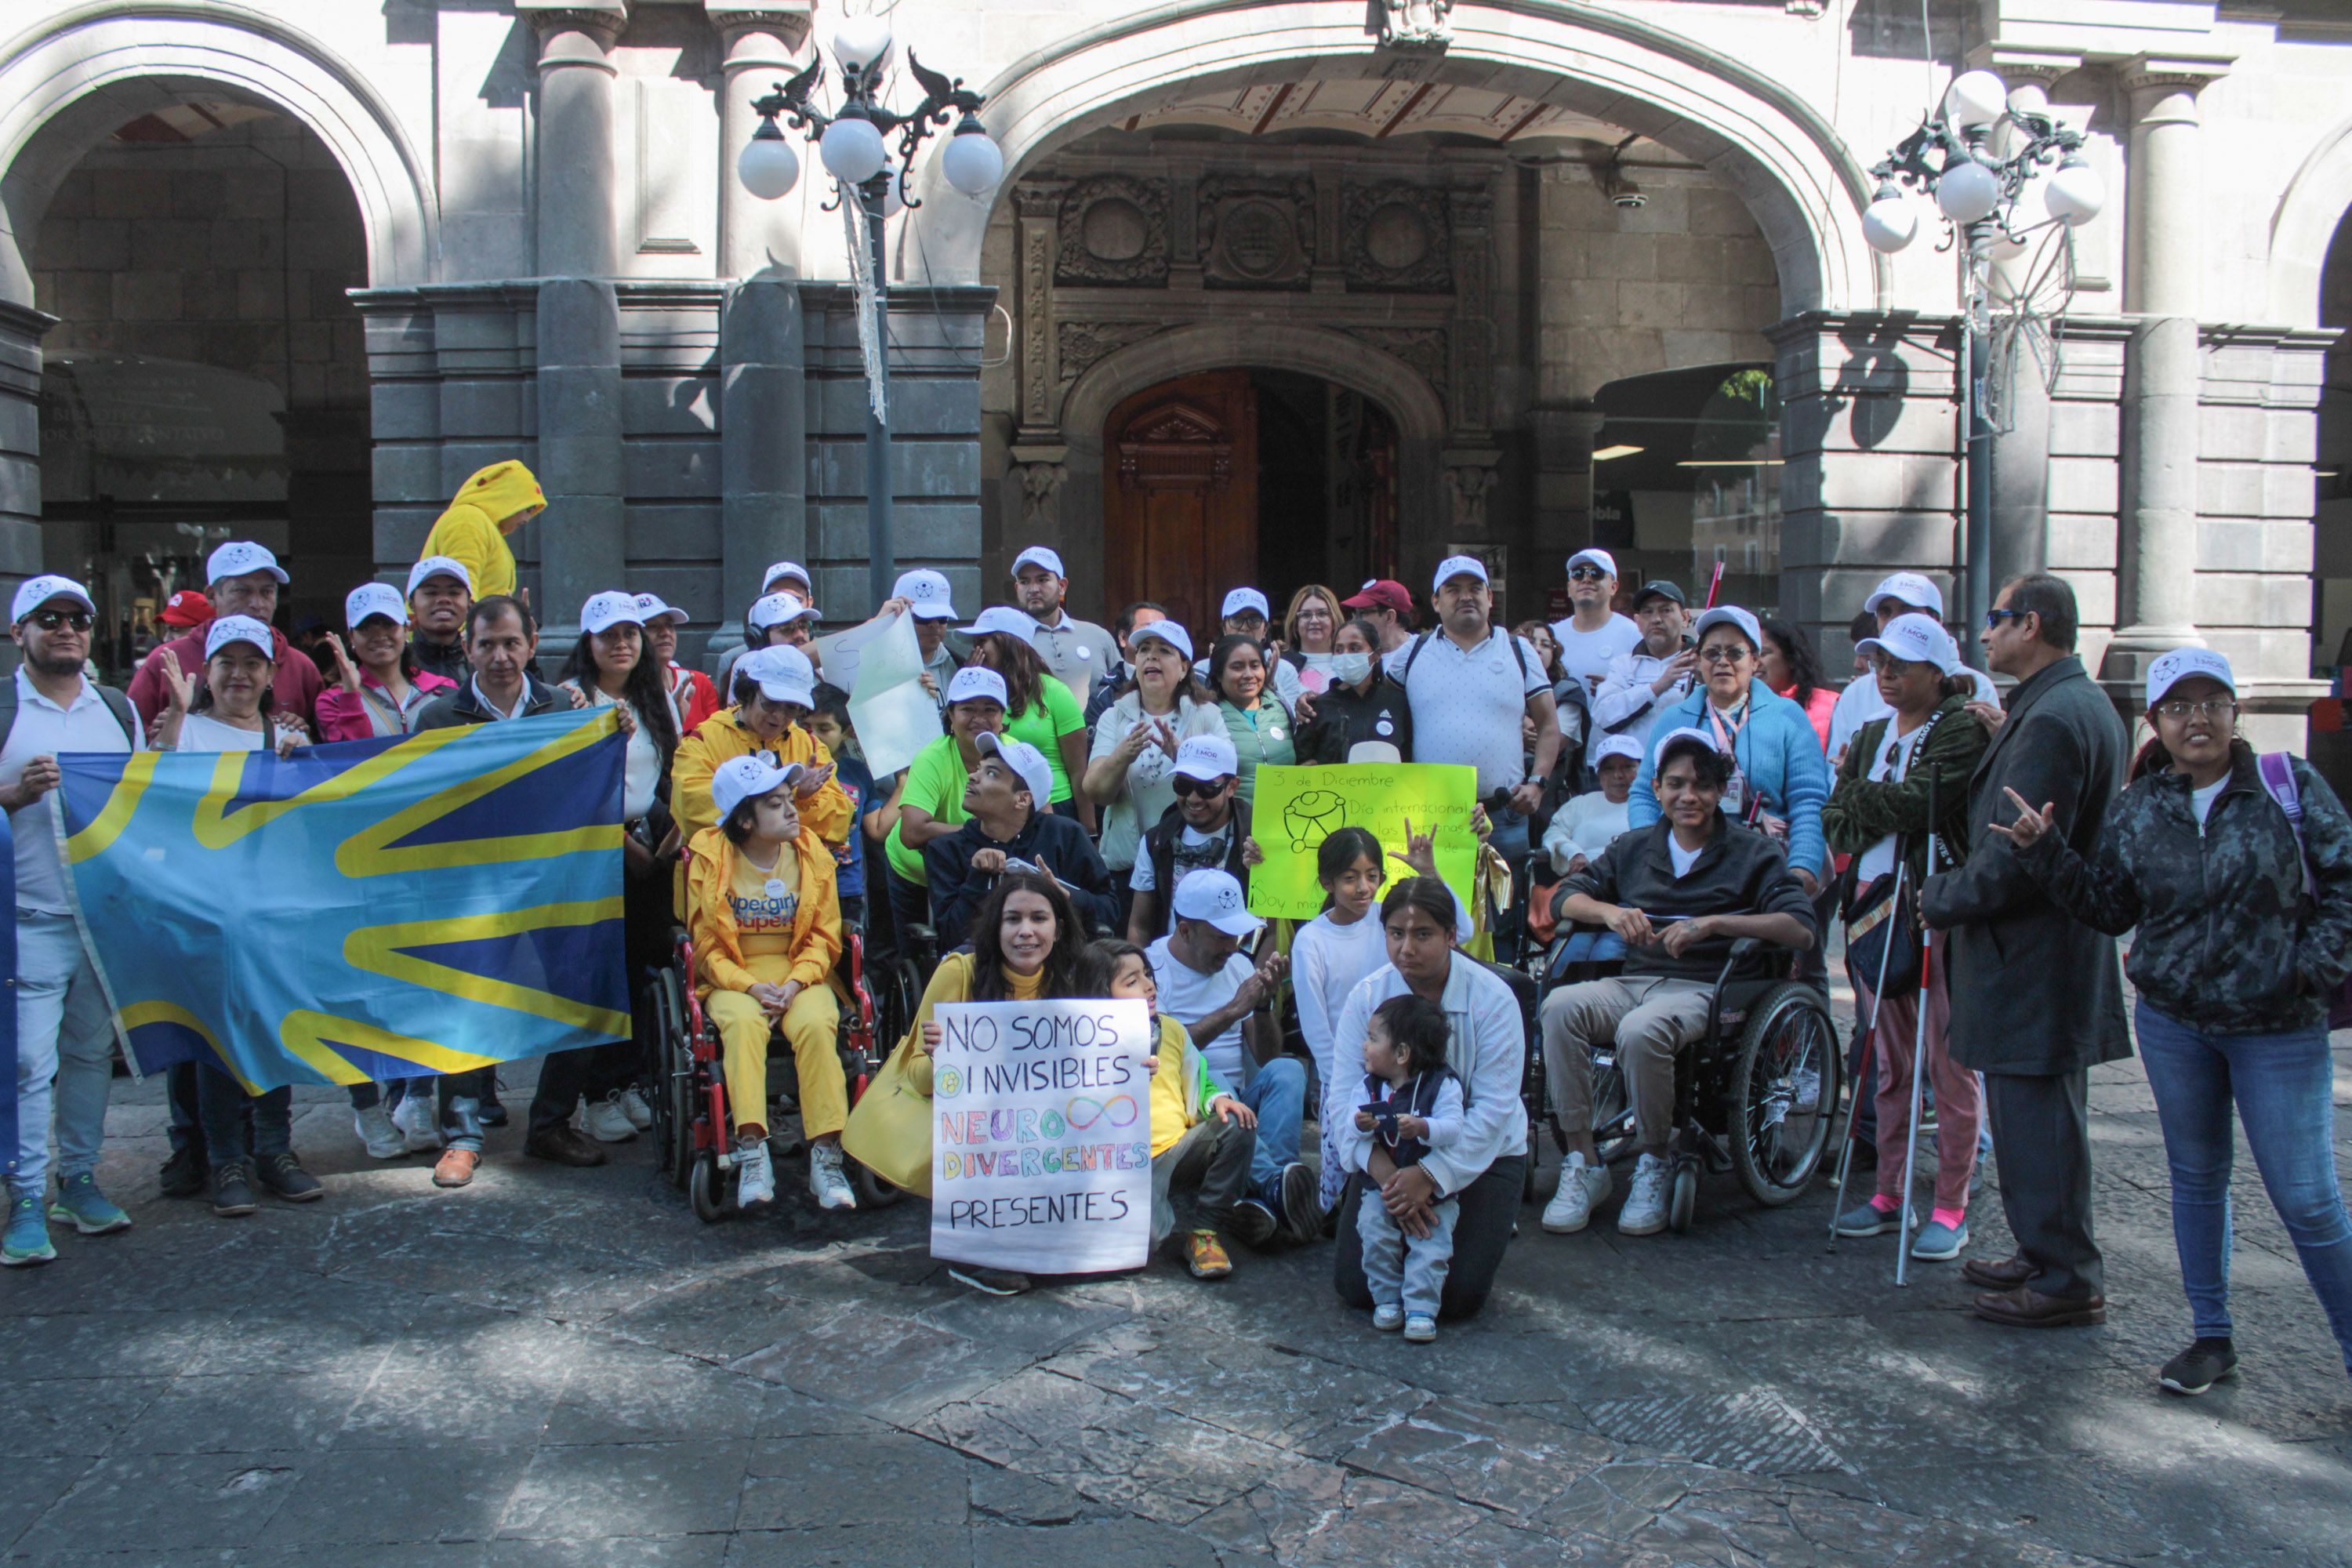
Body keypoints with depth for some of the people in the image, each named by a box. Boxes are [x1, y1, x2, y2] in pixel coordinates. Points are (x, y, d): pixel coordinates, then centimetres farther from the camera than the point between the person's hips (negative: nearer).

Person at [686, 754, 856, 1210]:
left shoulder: (812, 853, 2)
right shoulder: (709, 858, -3)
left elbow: (824, 936, 3)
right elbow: (707, 946, -1)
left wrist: (795, 984, -15)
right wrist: (750, 987, -17)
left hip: (800, 974, 1)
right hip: (732, 979, -1)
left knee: (815, 1025, -31)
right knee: (743, 1022, -35)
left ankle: (825, 1156, -30)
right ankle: (752, 1153, -37)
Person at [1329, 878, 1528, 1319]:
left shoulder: (1492, 998, -15)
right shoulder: (1366, 996, -8)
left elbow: (1493, 1107, -19)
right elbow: (1343, 1096, -14)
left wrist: (1431, 1175, -30)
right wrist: (1382, 1167, -31)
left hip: (1480, 1154, -2)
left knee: (1458, 1296, -13)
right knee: (1355, 1287, -8)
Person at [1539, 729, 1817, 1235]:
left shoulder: (1753, 853, 6)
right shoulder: (1635, 847, 19)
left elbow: (1801, 929, -8)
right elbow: (1566, 896, 15)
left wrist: (1712, 923, -18)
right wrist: (1609, 912, -8)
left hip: (1700, 989, -4)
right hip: (1630, 981, 4)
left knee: (1641, 1031, -37)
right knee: (1560, 1005, -29)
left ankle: (1653, 1166, -13)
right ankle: (1583, 1164, -21)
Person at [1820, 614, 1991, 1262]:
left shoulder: (1963, 732, -5)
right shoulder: (1872, 735, 18)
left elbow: (1918, 800, -19)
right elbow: (1835, 819, 10)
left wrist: (1860, 798, -1)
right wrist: (1884, 815, -9)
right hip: (1874, 902, 7)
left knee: (1949, 1061, -3)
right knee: (1890, 1061, 12)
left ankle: (1951, 1207, 4)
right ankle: (1889, 1191, 19)